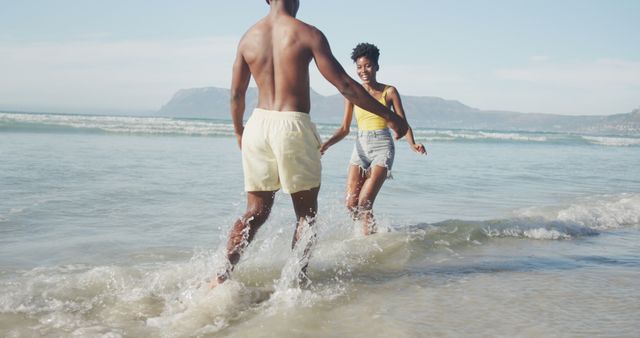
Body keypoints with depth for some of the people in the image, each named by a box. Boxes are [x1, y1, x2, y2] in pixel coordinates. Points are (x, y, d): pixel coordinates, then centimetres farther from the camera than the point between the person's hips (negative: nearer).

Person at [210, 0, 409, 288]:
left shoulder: (248, 38, 8)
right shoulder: (307, 34, -5)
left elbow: (236, 95, 14)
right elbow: (345, 85, -7)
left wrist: (238, 131, 32)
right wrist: (390, 116, -1)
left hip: (257, 124, 4)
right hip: (293, 125, -4)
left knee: (256, 211, 13)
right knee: (306, 213, 11)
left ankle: (224, 274, 1)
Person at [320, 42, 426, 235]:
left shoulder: (389, 92, 3)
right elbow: (345, 129, 10)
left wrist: (412, 144, -18)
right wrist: (326, 144, -7)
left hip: (382, 147, -3)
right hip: (361, 148, 4)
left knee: (364, 203, -15)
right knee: (351, 203, -3)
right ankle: (367, 232, 21)